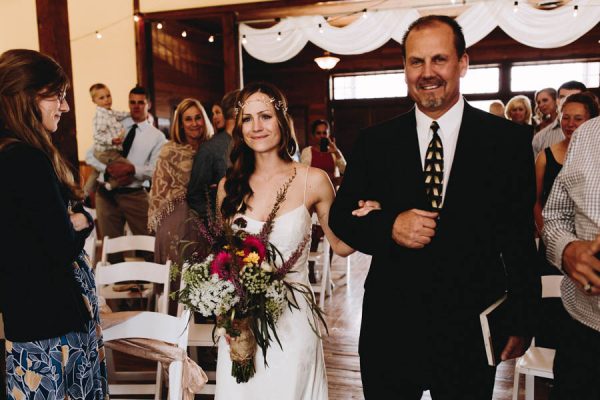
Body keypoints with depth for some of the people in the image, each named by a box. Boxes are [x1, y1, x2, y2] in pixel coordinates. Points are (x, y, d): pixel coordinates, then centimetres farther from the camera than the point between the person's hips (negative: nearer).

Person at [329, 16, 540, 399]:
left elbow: (520, 236, 0)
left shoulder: (508, 139, -4)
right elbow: (341, 217, 2)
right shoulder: (375, 142, -1)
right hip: (390, 329, 1)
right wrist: (390, 227, -17)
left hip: (472, 332, 0)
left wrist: (522, 321, 3)